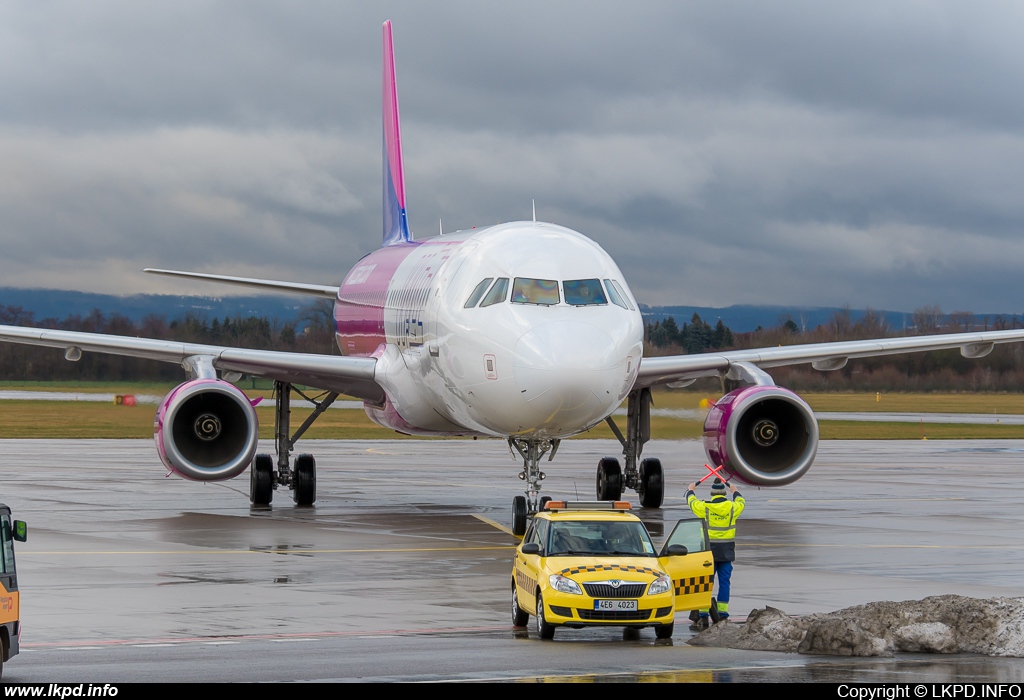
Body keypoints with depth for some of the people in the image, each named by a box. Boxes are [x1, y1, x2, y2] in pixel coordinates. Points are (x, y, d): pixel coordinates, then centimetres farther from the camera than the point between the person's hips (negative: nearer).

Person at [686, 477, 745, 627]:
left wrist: (691, 490, 36)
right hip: (726, 552, 1)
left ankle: (703, 616, 1)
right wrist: (734, 491, 44)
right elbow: (741, 502, 23)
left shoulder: (705, 507, -7)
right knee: (724, 583, 6)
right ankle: (722, 615, 5)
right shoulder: (733, 507, -2)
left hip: (709, 551, -1)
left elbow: (691, 501, 14)